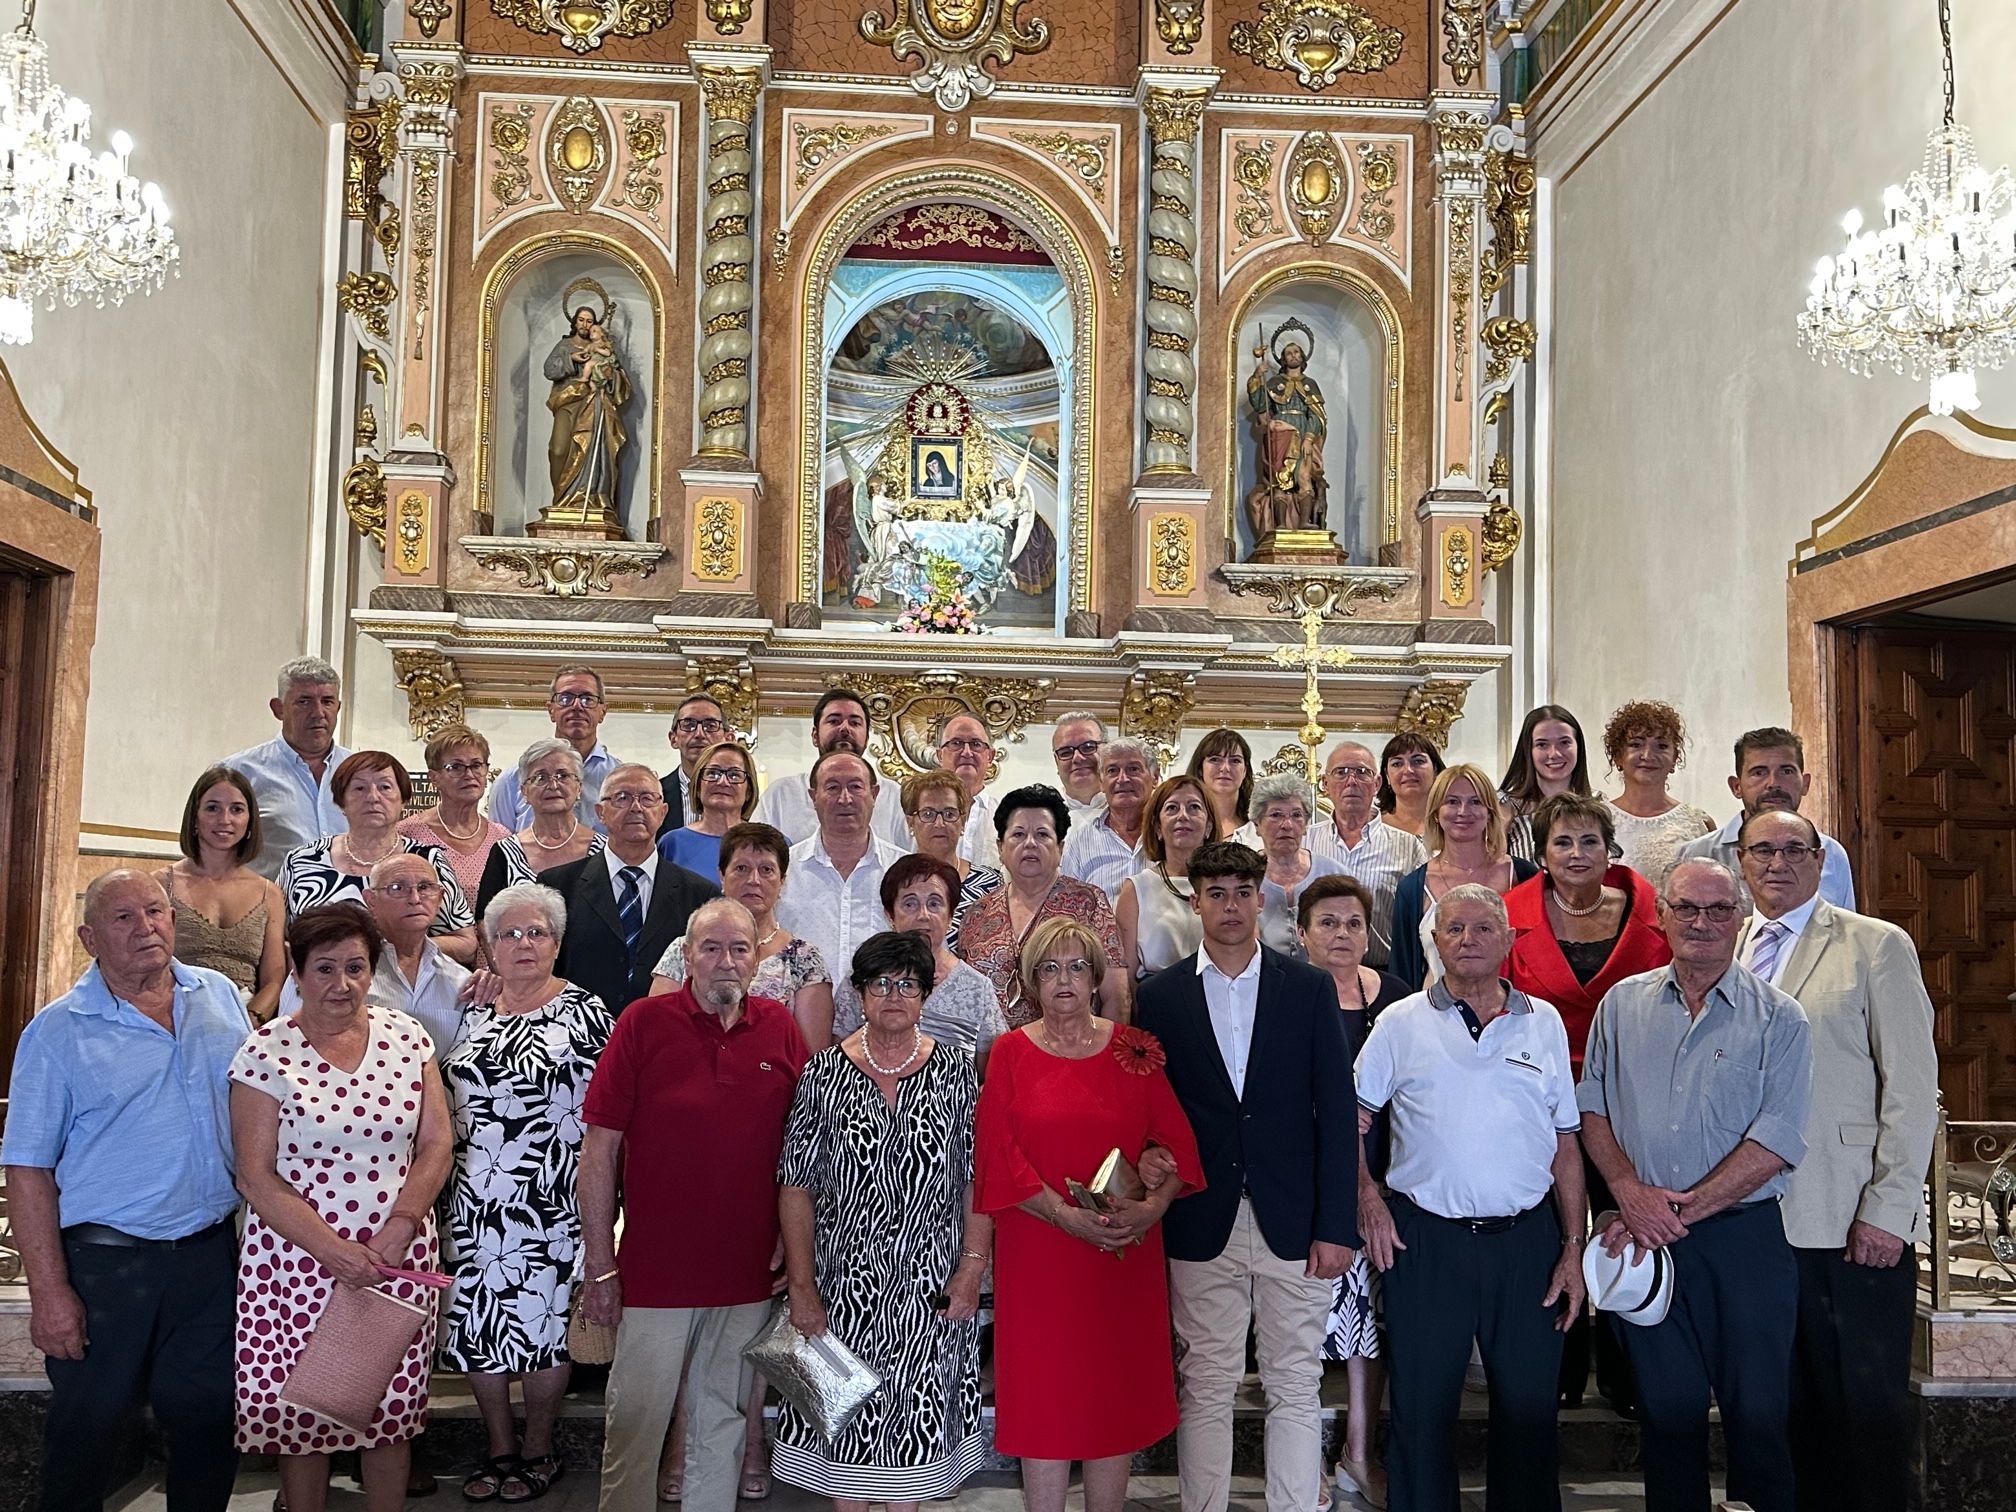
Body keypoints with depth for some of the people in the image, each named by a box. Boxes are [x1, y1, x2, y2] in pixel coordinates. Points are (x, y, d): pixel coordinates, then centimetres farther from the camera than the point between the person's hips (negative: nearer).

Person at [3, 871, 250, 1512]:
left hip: (213, 1254, 3)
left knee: (208, 1417, 13)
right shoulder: (56, 1032, -7)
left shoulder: (222, 996, 4)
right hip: (105, 1264, -3)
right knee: (89, 1429, 9)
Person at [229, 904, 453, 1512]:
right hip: (297, 1260, -2)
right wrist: (334, 1248, -16)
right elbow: (256, 1176, -8)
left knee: (394, 1406, 8)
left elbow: (437, 1144, 3)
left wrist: (397, 1230, -11)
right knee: (300, 1408, 6)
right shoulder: (266, 1053, -6)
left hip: (397, 1257, 2)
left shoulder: (406, 1038, 3)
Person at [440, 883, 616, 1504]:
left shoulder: (585, 1012, -4)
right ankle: (500, 1446, 26)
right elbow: (447, 1097, 18)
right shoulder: (473, 1012, 9)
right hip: (474, 1200, 4)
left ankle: (539, 1451, 20)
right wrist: (440, 1172, 12)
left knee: (543, 1316, 2)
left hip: (551, 1197, -4)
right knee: (477, 1318, 8)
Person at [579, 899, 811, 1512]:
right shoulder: (644, 1023, -7)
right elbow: (600, 1147, -6)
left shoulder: (779, 1028, 1)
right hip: (653, 1269, -3)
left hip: (749, 1272, 3)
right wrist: (600, 1263, -7)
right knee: (636, 1421, 6)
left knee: (724, 1423, 17)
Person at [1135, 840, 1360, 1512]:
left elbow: (1336, 1111, 1)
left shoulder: (1311, 989, 3)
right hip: (1203, 1229, 0)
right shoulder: (1161, 995, 4)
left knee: (1296, 1390, 8)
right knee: (1206, 1390, 8)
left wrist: (1336, 1226, -5)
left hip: (1294, 1225, 0)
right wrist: (1156, 1217, -2)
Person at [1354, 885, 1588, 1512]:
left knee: (1531, 1409, 9)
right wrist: (1365, 1196, -10)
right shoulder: (1401, 1023, 2)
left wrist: (1573, 1248, 4)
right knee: (1421, 1408, 7)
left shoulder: (1544, 1022, 8)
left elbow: (1565, 1143, 8)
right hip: (1426, 1241, -1)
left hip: (1527, 1240, 2)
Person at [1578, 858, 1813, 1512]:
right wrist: (1630, 1191, -8)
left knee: (1757, 1414, 4)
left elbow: (1776, 1143, -9)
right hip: (1645, 1239, 2)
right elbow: (1592, 1108, 9)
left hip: (1744, 1238, -2)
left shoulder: (1777, 1018, -2)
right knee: (1666, 1409, 11)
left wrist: (1679, 1211, -14)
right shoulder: (1623, 1003, 7)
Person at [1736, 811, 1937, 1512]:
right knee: (1792, 1400, 12)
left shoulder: (1878, 945, -1)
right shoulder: (1728, 952, 11)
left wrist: (1888, 1211, -11)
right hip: (1760, 1216, 4)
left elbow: (1913, 1089, -5)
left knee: (1867, 1403, 3)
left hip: (1858, 1225, -4)